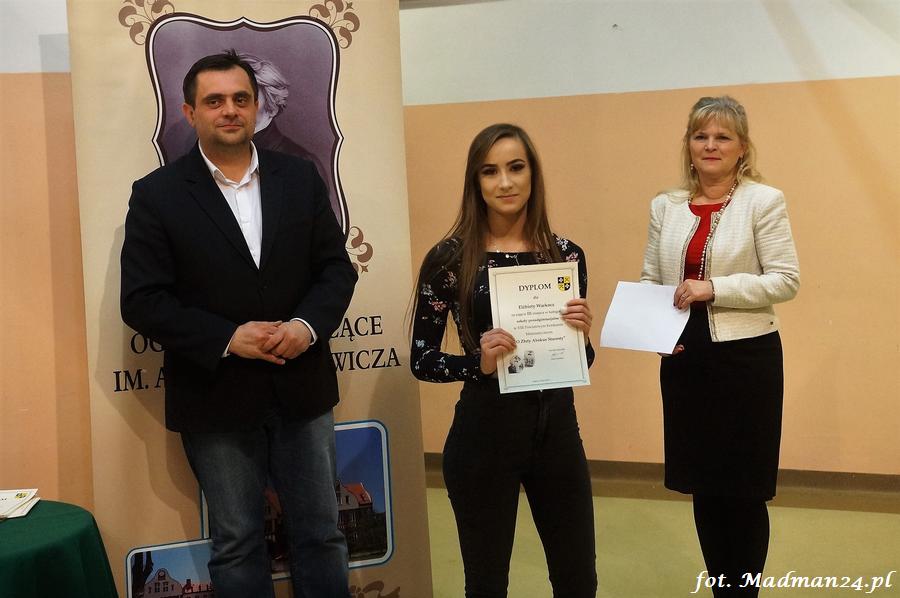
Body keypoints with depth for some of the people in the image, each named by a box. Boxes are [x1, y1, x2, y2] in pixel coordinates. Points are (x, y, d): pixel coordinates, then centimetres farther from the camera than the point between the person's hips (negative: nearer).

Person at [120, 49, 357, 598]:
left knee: (321, 532, 13)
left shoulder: (300, 178, 4)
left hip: (302, 388, 2)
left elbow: (337, 267, 4)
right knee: (237, 544, 12)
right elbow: (143, 301, -8)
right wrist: (228, 338, -19)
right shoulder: (157, 194, -4)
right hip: (218, 396, -2)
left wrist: (308, 325, -15)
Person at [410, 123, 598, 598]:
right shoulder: (449, 258, -7)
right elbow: (421, 360, -4)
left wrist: (582, 334, -11)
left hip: (557, 427, 3)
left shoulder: (566, 255, 2)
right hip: (484, 432, -3)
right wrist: (478, 363, -21)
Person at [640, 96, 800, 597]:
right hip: (684, 359, 4)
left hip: (746, 357, -4)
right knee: (703, 485, 13)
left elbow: (787, 280, -11)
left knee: (742, 488, 6)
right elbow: (650, 280, 11)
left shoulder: (764, 201, -6)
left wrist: (714, 288, -20)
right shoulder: (666, 206, 7)